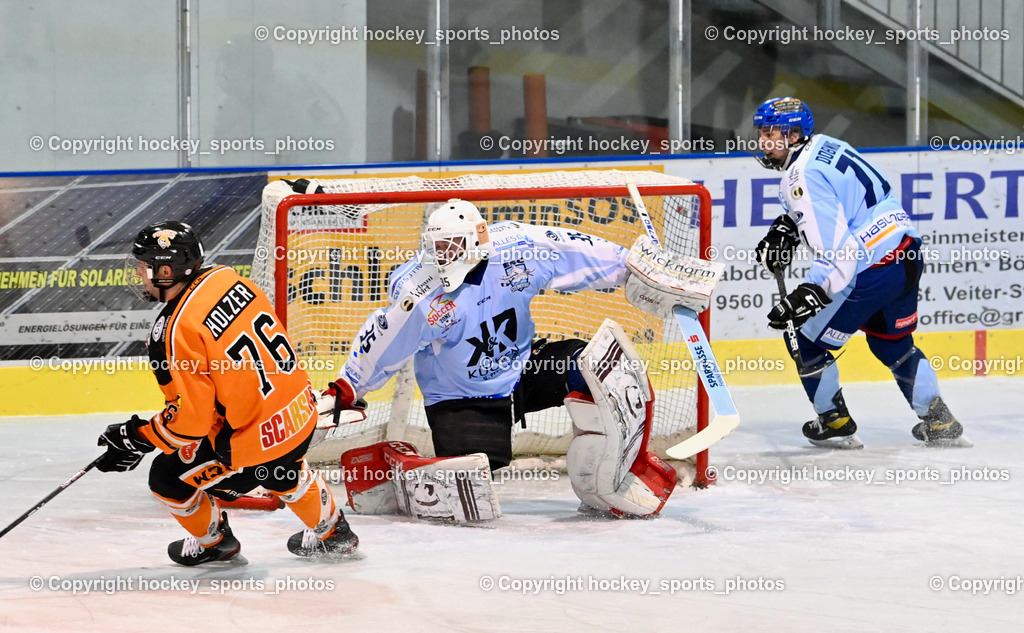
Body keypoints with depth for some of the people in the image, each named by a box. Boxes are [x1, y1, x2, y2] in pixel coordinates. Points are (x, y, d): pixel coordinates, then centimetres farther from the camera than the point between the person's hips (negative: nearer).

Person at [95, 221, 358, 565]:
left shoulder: (175, 330, -23)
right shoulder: (225, 277, -1)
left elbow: (190, 418, -21)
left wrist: (137, 437, -8)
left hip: (255, 441, -8)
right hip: (302, 414, 8)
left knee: (167, 476, 13)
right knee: (280, 467, 40)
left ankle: (213, 542, 34)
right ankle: (331, 530, 55)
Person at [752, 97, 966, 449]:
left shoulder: (803, 176, -18)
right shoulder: (823, 145, 12)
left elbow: (835, 248, -24)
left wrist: (809, 296, -25)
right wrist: (785, 229, 22)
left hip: (872, 270, -10)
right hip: (906, 252, 10)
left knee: (807, 341, 6)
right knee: (892, 344, 27)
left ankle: (835, 424, 18)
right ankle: (939, 421, 28)